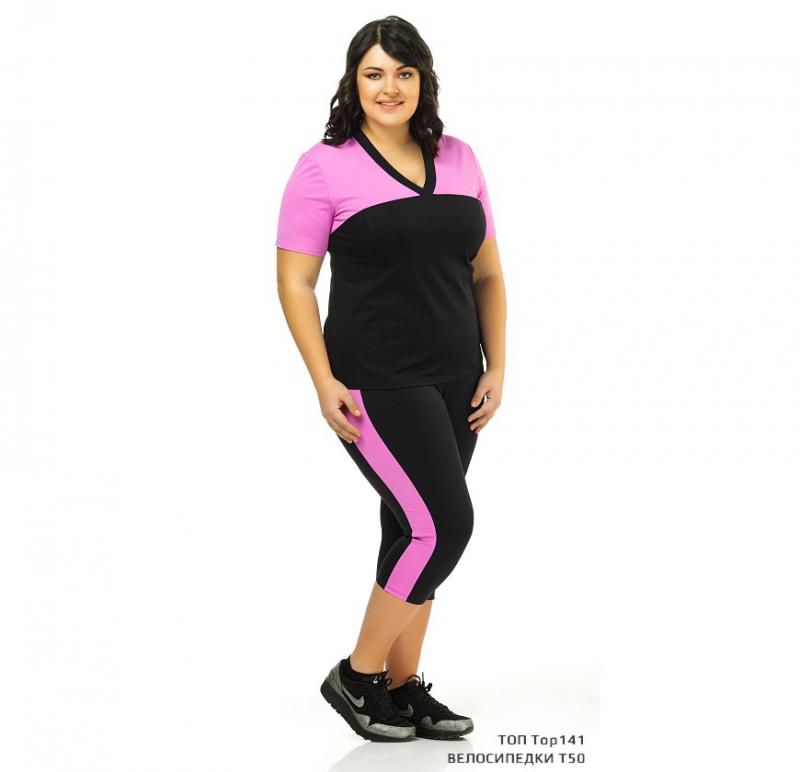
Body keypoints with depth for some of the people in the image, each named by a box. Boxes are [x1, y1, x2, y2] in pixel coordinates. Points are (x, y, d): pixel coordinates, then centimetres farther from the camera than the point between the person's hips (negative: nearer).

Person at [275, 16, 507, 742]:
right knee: (443, 524, -11)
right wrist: (325, 382, -15)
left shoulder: (459, 159, 9)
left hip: (454, 382, 6)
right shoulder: (325, 166, -6)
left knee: (416, 530, 12)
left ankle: (403, 689, 24)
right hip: (377, 385, -6)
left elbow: (487, 273, 13)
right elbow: (295, 282, -7)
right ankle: (357, 675, 7)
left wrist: (497, 367, 6)